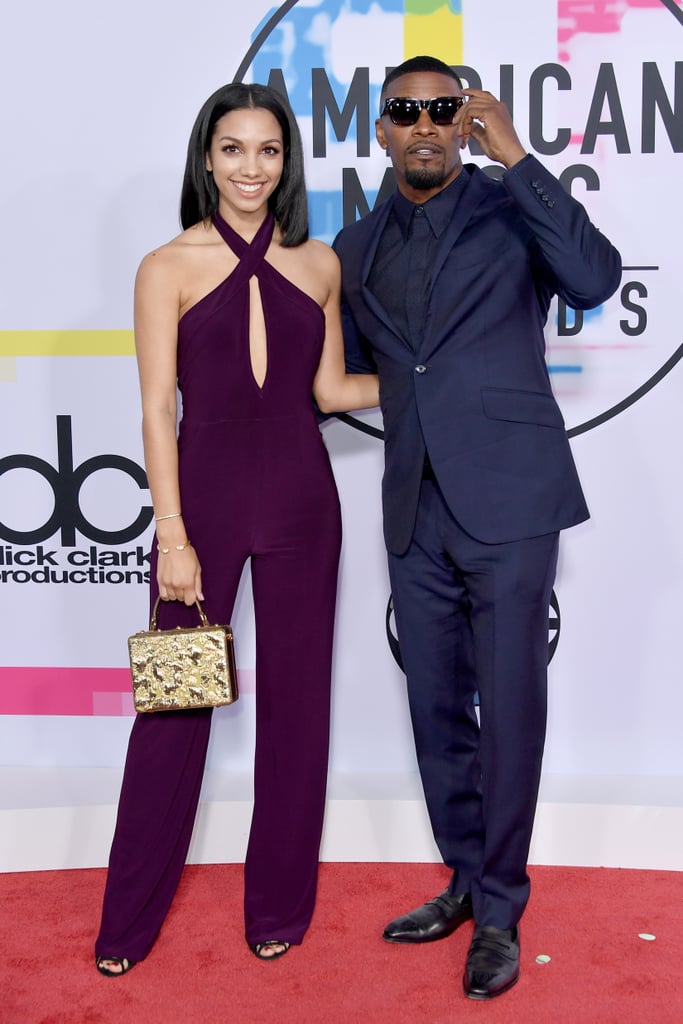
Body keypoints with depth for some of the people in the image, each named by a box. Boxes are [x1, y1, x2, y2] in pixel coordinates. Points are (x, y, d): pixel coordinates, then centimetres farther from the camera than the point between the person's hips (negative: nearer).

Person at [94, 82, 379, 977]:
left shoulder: (318, 264, 7)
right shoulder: (168, 268, -2)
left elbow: (331, 388, 12)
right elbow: (158, 409, -6)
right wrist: (173, 537, -11)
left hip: (299, 499, 3)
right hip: (205, 492, -2)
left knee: (296, 701, 9)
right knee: (176, 702, 3)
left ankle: (280, 906, 27)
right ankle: (130, 919, 21)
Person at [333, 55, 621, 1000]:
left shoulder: (511, 207, 1)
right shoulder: (357, 249, 14)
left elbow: (595, 279, -18)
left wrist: (516, 156, -17)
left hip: (508, 499, -5)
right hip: (417, 510, 5)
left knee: (510, 709, 0)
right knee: (437, 708, 13)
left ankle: (500, 913, 17)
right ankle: (466, 879, 31)